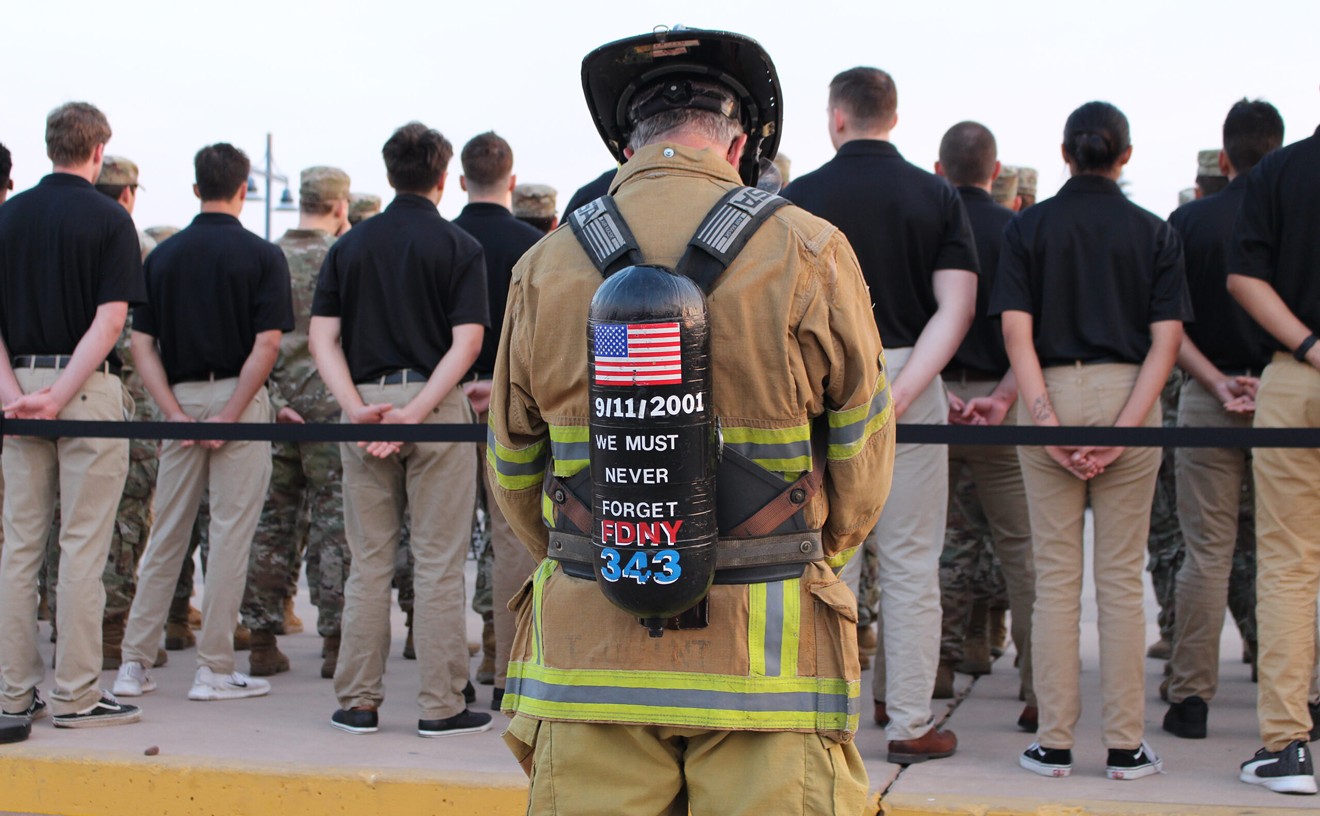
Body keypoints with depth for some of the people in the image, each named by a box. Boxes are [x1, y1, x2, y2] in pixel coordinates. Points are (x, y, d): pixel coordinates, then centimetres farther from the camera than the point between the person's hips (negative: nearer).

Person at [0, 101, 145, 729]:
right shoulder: (108, 219, -5)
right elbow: (109, 321, -15)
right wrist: (59, 396, -15)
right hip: (88, 390, -4)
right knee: (82, 546, -1)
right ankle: (76, 695, 2)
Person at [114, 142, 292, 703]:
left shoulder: (163, 255, 7)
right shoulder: (262, 256, -4)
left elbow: (142, 342, 0)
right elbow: (266, 345, -13)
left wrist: (175, 411, -5)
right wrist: (230, 416, -14)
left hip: (181, 401, 4)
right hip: (237, 400, -4)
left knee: (166, 534, 12)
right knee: (230, 535, 1)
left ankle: (135, 663, 15)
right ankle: (214, 671, 4)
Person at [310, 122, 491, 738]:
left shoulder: (350, 245, 9)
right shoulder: (460, 247, 0)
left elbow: (322, 336, 0)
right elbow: (467, 342, -11)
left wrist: (357, 406, -9)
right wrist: (416, 410, -14)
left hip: (364, 404, 3)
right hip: (437, 408, -3)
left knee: (369, 563, 10)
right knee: (438, 563, 2)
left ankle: (358, 703, 13)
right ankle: (441, 706, 5)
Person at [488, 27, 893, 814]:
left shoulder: (546, 265, 3)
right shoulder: (809, 253, -4)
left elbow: (514, 471, 12)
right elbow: (862, 456, 5)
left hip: (588, 652, 2)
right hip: (765, 653, -2)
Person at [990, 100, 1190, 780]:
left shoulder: (1028, 227, 3)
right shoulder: (1154, 233, 4)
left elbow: (1016, 331, -7)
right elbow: (1166, 339, -5)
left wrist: (1047, 421, -10)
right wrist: (1123, 429, -10)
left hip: (1052, 394, 0)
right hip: (1127, 396, 0)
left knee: (1055, 574, 6)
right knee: (1121, 577, 5)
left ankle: (1054, 743, 9)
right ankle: (1125, 745, 9)